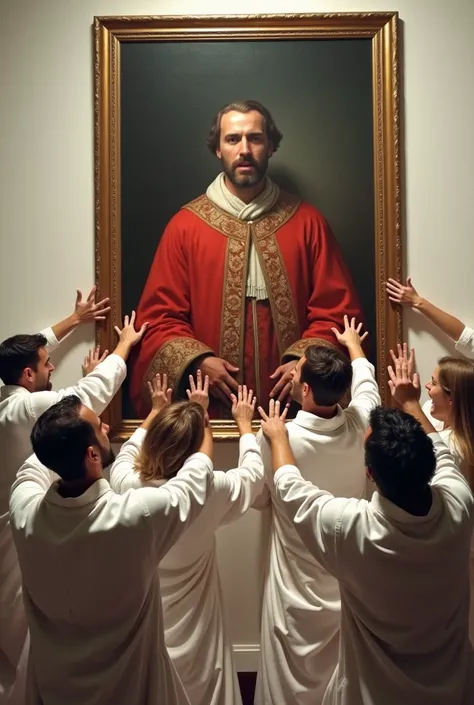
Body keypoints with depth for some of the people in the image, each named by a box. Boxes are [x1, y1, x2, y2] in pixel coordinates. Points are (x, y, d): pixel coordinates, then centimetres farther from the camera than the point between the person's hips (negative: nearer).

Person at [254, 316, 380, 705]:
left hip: (298, 585, -3)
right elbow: (366, 384, 8)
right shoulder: (362, 426, -16)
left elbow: (257, 496, -6)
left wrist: (246, 429, 4)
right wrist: (353, 345, 27)